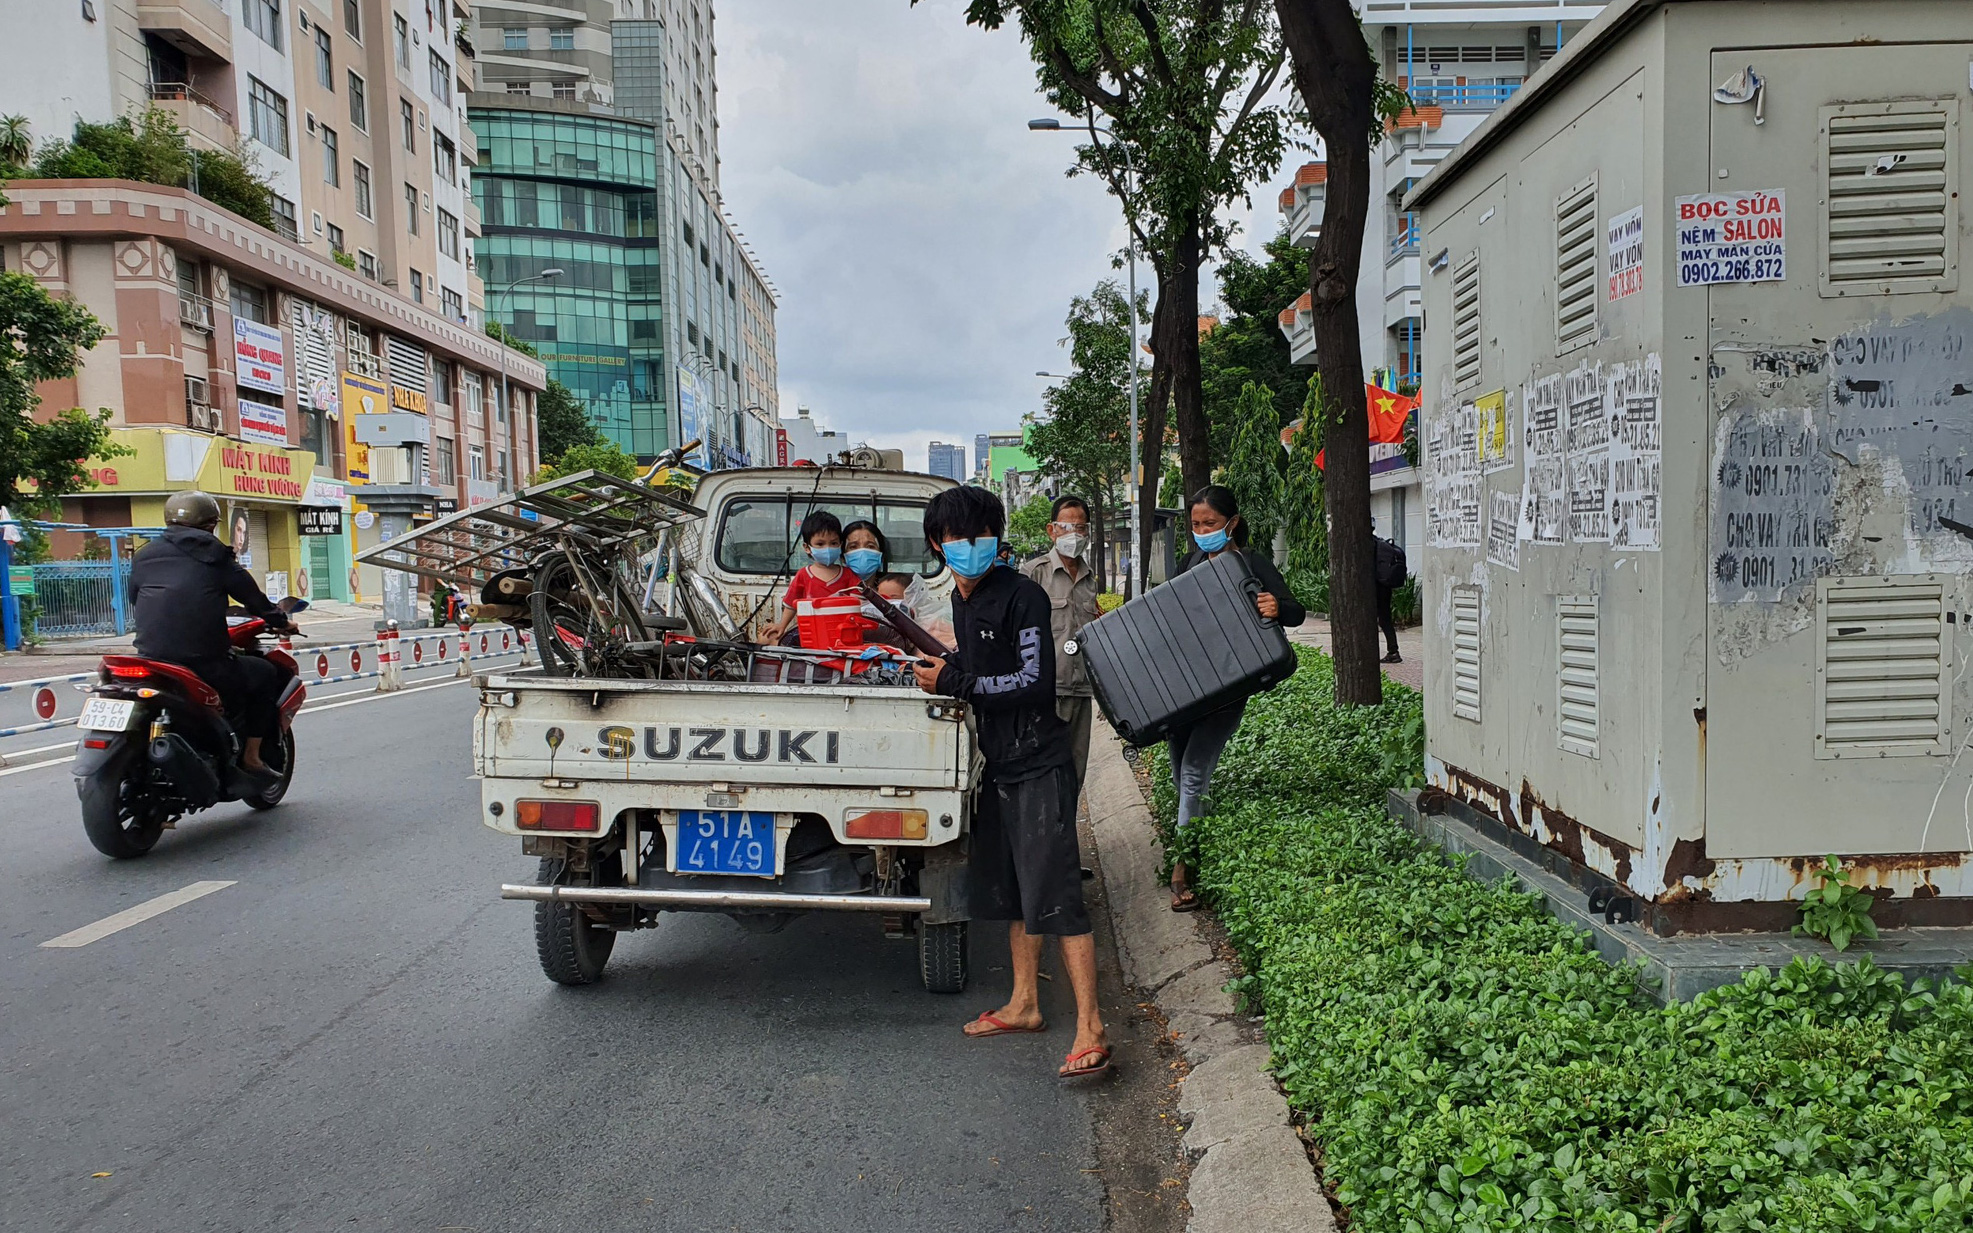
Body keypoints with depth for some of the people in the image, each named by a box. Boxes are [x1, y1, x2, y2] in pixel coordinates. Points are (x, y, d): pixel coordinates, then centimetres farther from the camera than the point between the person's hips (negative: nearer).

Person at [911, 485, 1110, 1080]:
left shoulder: (1021, 595, -14)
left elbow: (1035, 682, -19)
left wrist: (953, 683, -16)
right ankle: (1024, 1005, 29)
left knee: (1054, 895, -11)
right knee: (1008, 890, 16)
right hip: (998, 764, 9)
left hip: (1038, 764, -9)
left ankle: (1091, 1030, -7)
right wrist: (941, 668, 10)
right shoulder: (961, 601, 13)